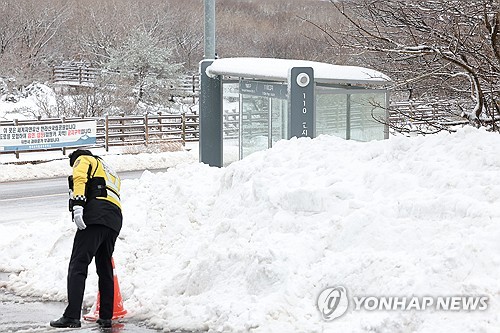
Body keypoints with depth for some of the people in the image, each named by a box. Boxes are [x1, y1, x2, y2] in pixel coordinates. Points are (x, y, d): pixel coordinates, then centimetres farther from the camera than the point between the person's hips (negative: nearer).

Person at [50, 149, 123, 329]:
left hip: (95, 214, -8)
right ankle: (106, 317, 16)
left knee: (78, 265, -12)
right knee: (105, 268, 16)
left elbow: (79, 179, -5)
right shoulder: (111, 173, 39)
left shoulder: (83, 160, 17)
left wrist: (77, 205, -18)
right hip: (115, 220, 8)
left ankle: (72, 316, -21)